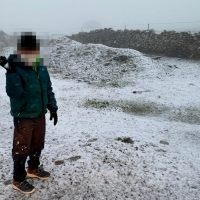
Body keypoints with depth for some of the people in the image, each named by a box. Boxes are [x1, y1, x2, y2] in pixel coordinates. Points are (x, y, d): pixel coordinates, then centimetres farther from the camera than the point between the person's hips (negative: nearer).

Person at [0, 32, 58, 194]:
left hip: (40, 115, 6)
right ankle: (18, 180, 25)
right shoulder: (15, 69, -17)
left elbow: (49, 90, 10)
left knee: (38, 145, 21)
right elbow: (13, 93, -30)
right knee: (21, 149, 6)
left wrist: (53, 108, 9)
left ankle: (34, 169, 45)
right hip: (23, 117, -6)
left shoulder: (42, 69, 2)